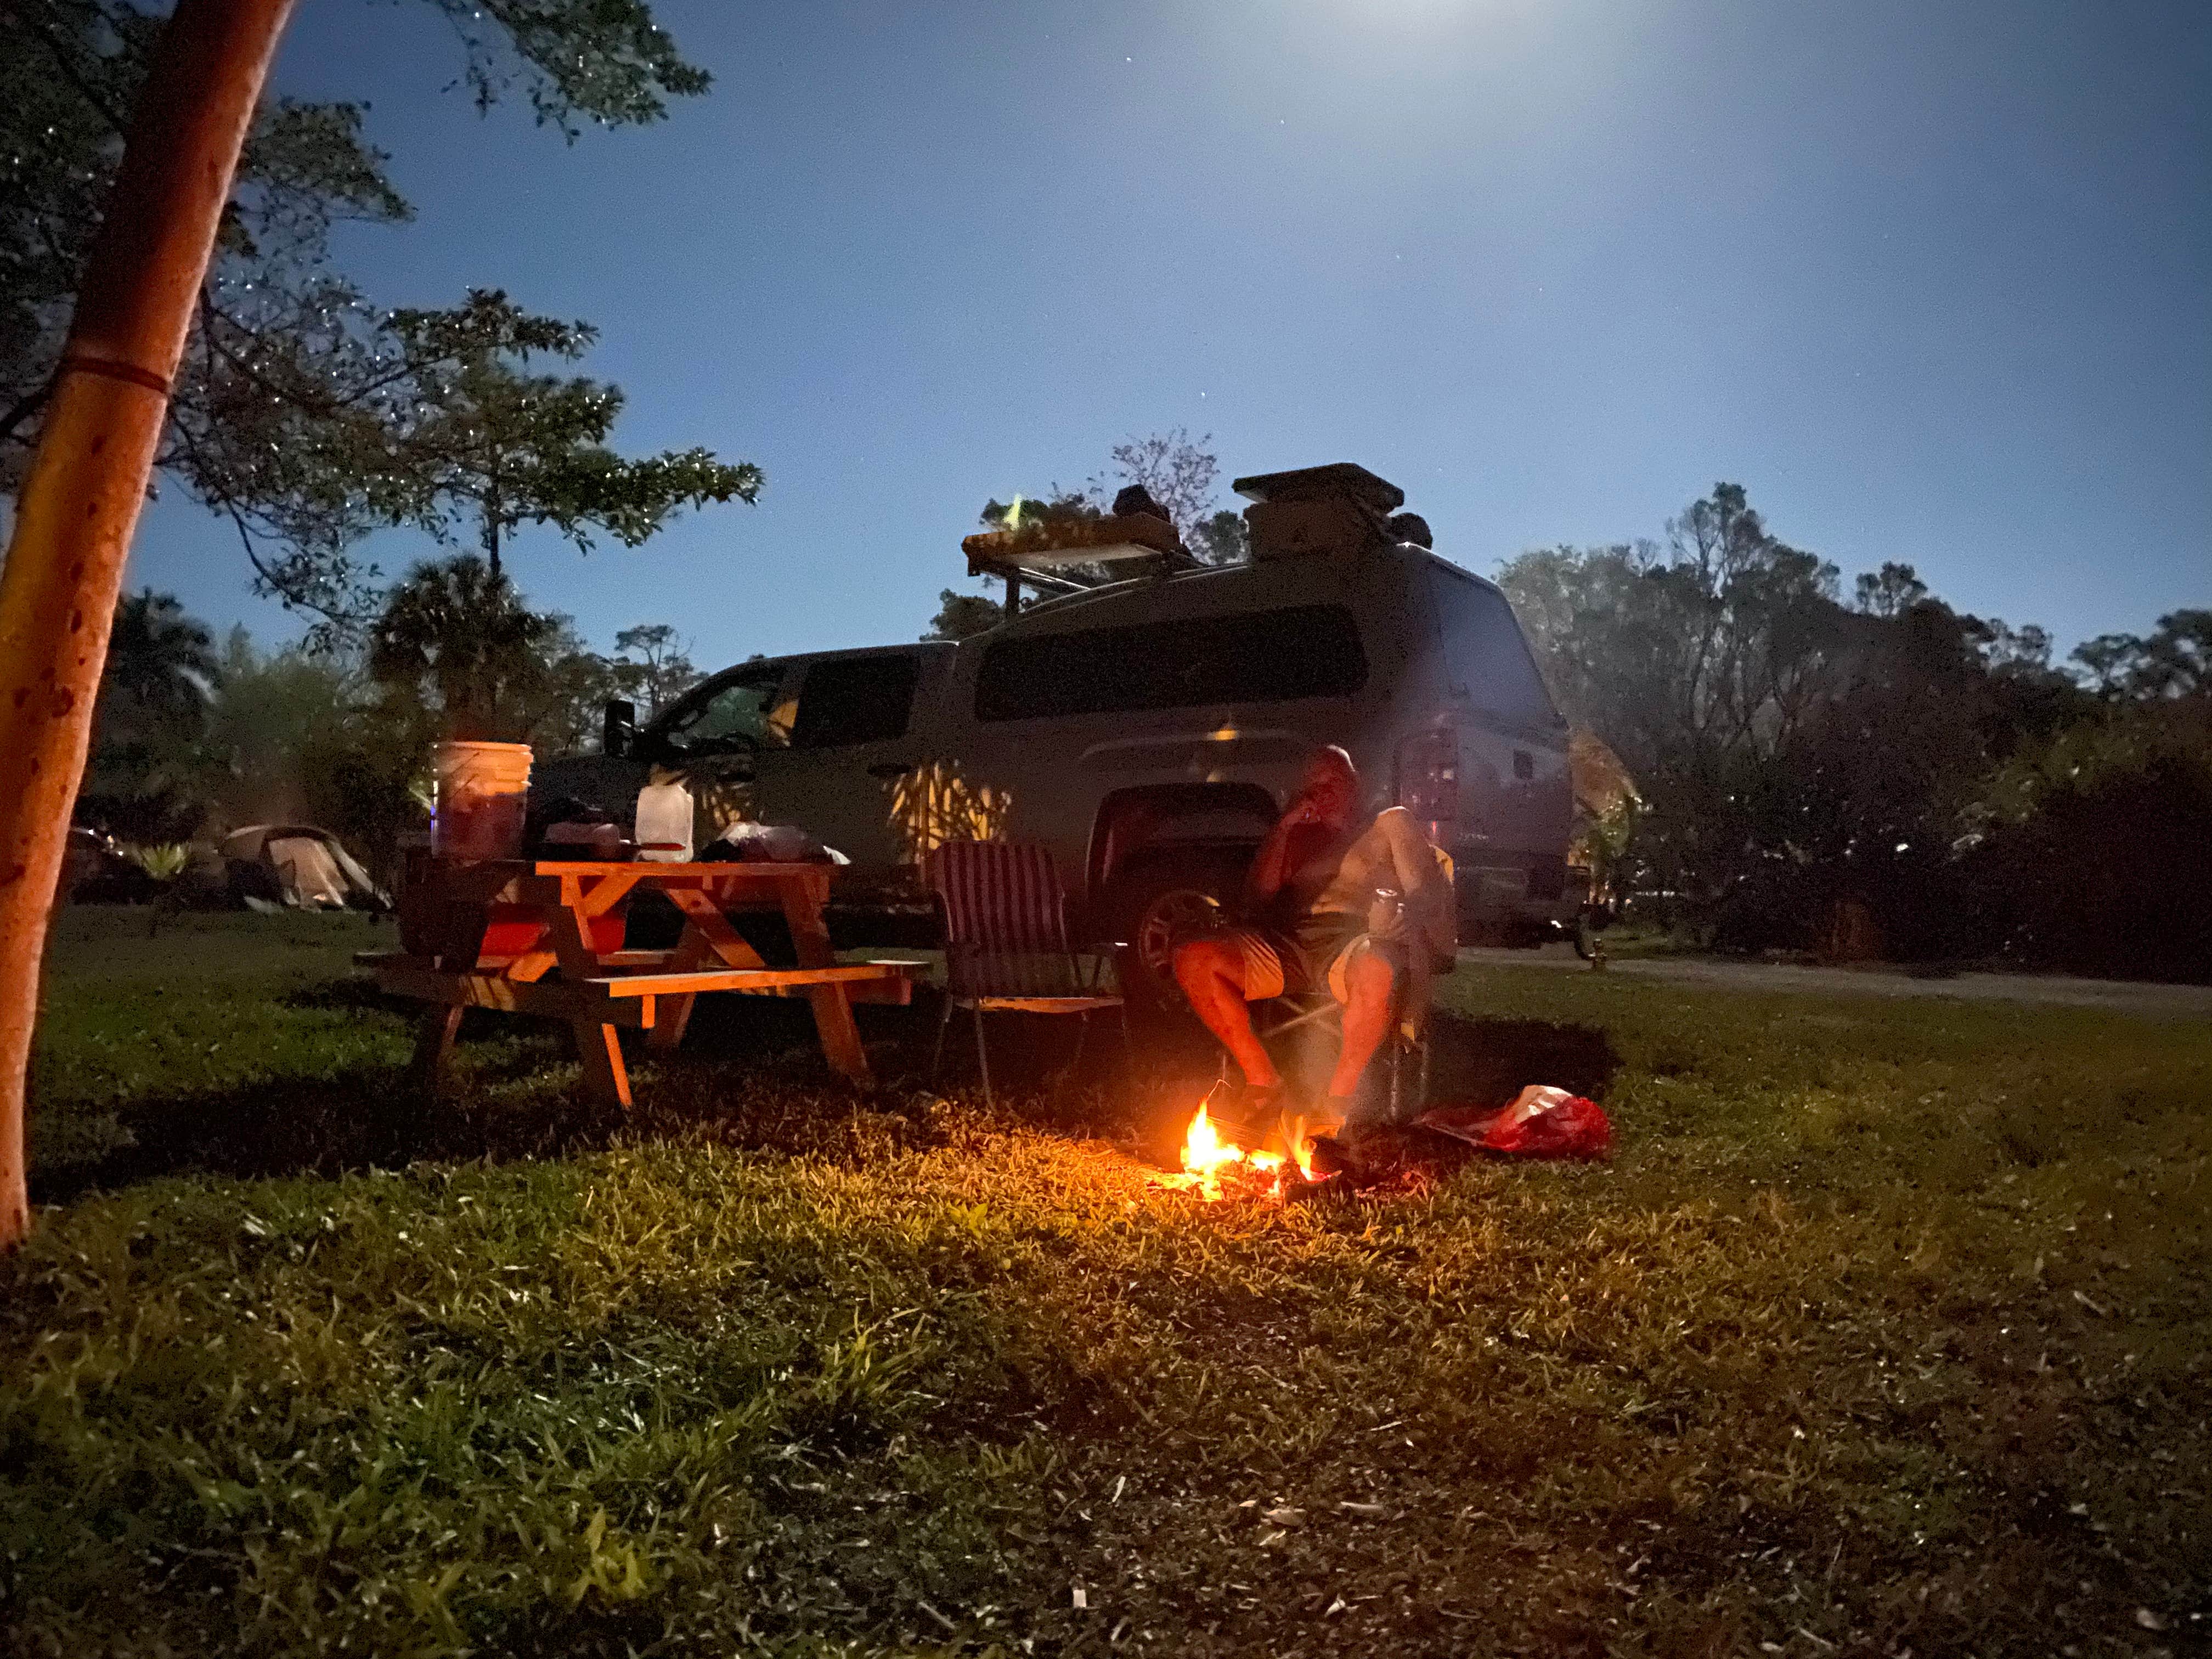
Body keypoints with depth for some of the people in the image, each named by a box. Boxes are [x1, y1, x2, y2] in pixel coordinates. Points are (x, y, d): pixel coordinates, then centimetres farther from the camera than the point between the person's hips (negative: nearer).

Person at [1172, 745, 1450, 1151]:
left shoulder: (1391, 824, 24)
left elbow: (1433, 897, 10)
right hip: (1292, 942, 4)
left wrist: (1399, 911, -15)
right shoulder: (1301, 839, 33)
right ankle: (1264, 1082, -15)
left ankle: (1336, 1105, -25)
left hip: (1354, 940, -4)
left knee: (1376, 971, -43)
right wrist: (1283, 829, 14)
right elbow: (1258, 898, 18)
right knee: (1192, 960, -23)